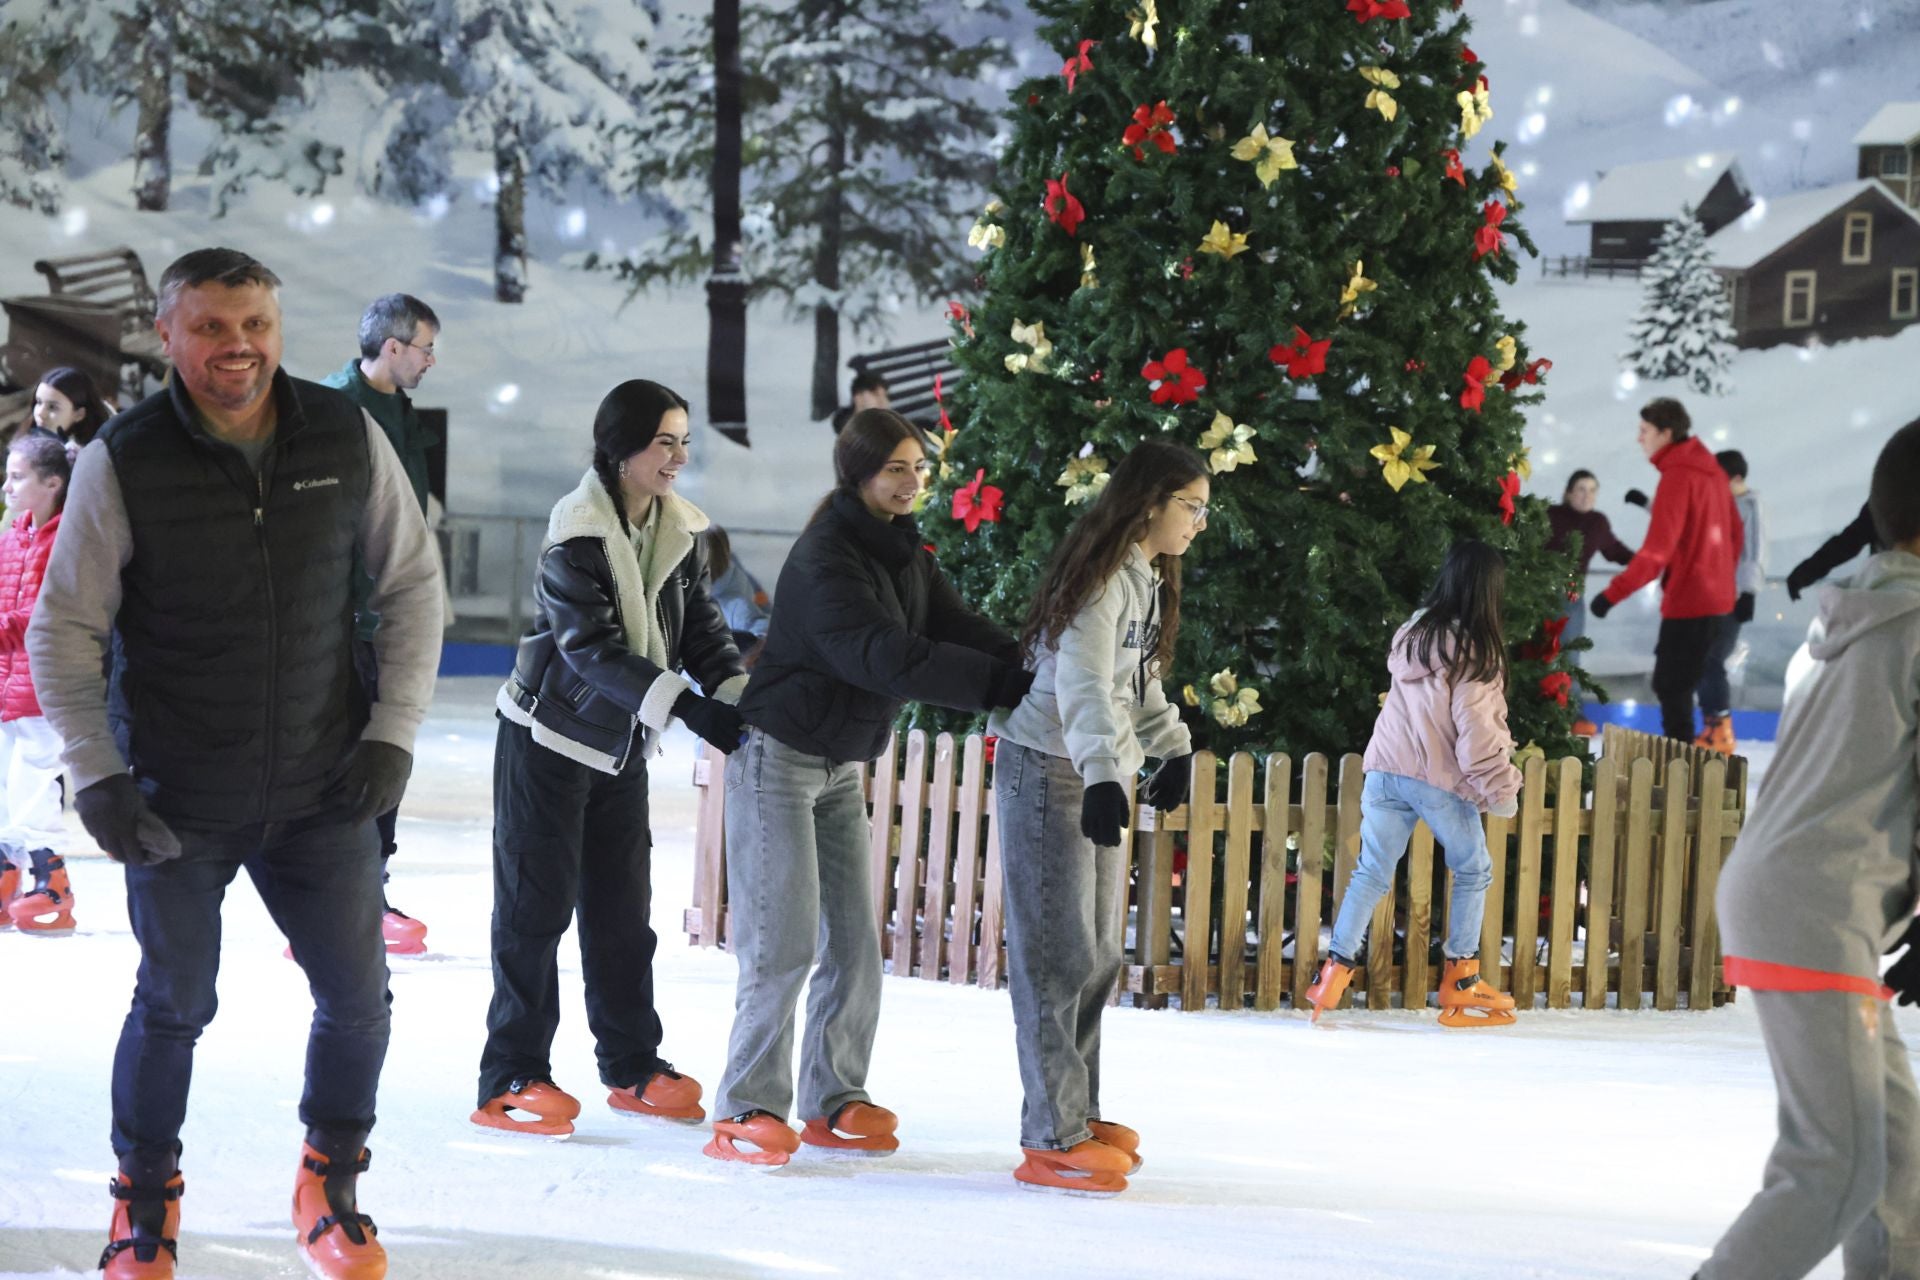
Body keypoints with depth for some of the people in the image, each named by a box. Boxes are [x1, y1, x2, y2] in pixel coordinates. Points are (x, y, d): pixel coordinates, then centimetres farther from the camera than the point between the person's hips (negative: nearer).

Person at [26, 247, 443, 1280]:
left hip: (324, 791, 2)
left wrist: (393, 730, -1)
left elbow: (413, 584, 7)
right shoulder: (123, 462, -10)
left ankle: (331, 1186, 29)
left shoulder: (347, 439, -4)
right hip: (176, 803, -2)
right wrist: (95, 775, -10)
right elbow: (63, 631, -3)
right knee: (174, 1003, 6)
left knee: (357, 998, 5)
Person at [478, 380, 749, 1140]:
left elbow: (700, 629, 2)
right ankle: (512, 1078, 2)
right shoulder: (576, 534, -20)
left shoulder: (679, 530, 2)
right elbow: (593, 648, -27)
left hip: (624, 744, 7)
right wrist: (690, 708, -35)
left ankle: (633, 1066, 22)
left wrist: (739, 697, -17)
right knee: (537, 904, -4)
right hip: (550, 737, -7)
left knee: (623, 907, 12)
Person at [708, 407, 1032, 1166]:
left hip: (842, 768, 8)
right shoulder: (826, 557, -21)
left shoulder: (904, 554, 7)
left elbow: (958, 630, 0)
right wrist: (1006, 686, -35)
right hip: (779, 758, -8)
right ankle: (750, 1108, -5)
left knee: (854, 941, 6)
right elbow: (885, 656, -31)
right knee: (785, 942, -11)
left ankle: (835, 1101, 14)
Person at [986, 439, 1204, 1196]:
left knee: (1099, 953, 13)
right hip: (1050, 771, -10)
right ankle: (1053, 1140, -6)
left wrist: (1173, 749, 35)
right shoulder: (1102, 577, -17)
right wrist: (1102, 775, -41)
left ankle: (1079, 1114, 23)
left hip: (1099, 773, 10)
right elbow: (1082, 685, -30)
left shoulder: (1146, 580, 14)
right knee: (1061, 954, -9)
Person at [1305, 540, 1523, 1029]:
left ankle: (1336, 968, -3)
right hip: (1439, 779, -5)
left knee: (1372, 871, 9)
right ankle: (1461, 980, 12)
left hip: (1384, 769, 6)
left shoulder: (1412, 634, 10)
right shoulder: (1475, 650, -11)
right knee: (1473, 871, 12)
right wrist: (1501, 790, -6)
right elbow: (1478, 730, -13)